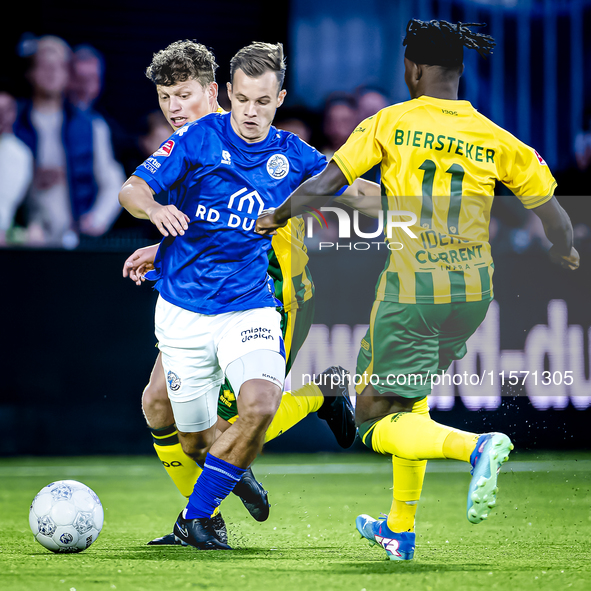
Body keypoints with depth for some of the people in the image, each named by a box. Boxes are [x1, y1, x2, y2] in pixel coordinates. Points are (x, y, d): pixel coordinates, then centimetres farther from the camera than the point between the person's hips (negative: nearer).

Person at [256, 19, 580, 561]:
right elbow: (555, 217, 4)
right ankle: (401, 531, 29)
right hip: (473, 292, 5)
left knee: (378, 424, 1)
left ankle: (475, 447, -26)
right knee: (409, 399, 25)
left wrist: (278, 216, 14)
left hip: (411, 293, -5)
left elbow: (322, 188, -6)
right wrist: (563, 252, 27)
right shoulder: (497, 140, 2)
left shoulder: (390, 124, -5)